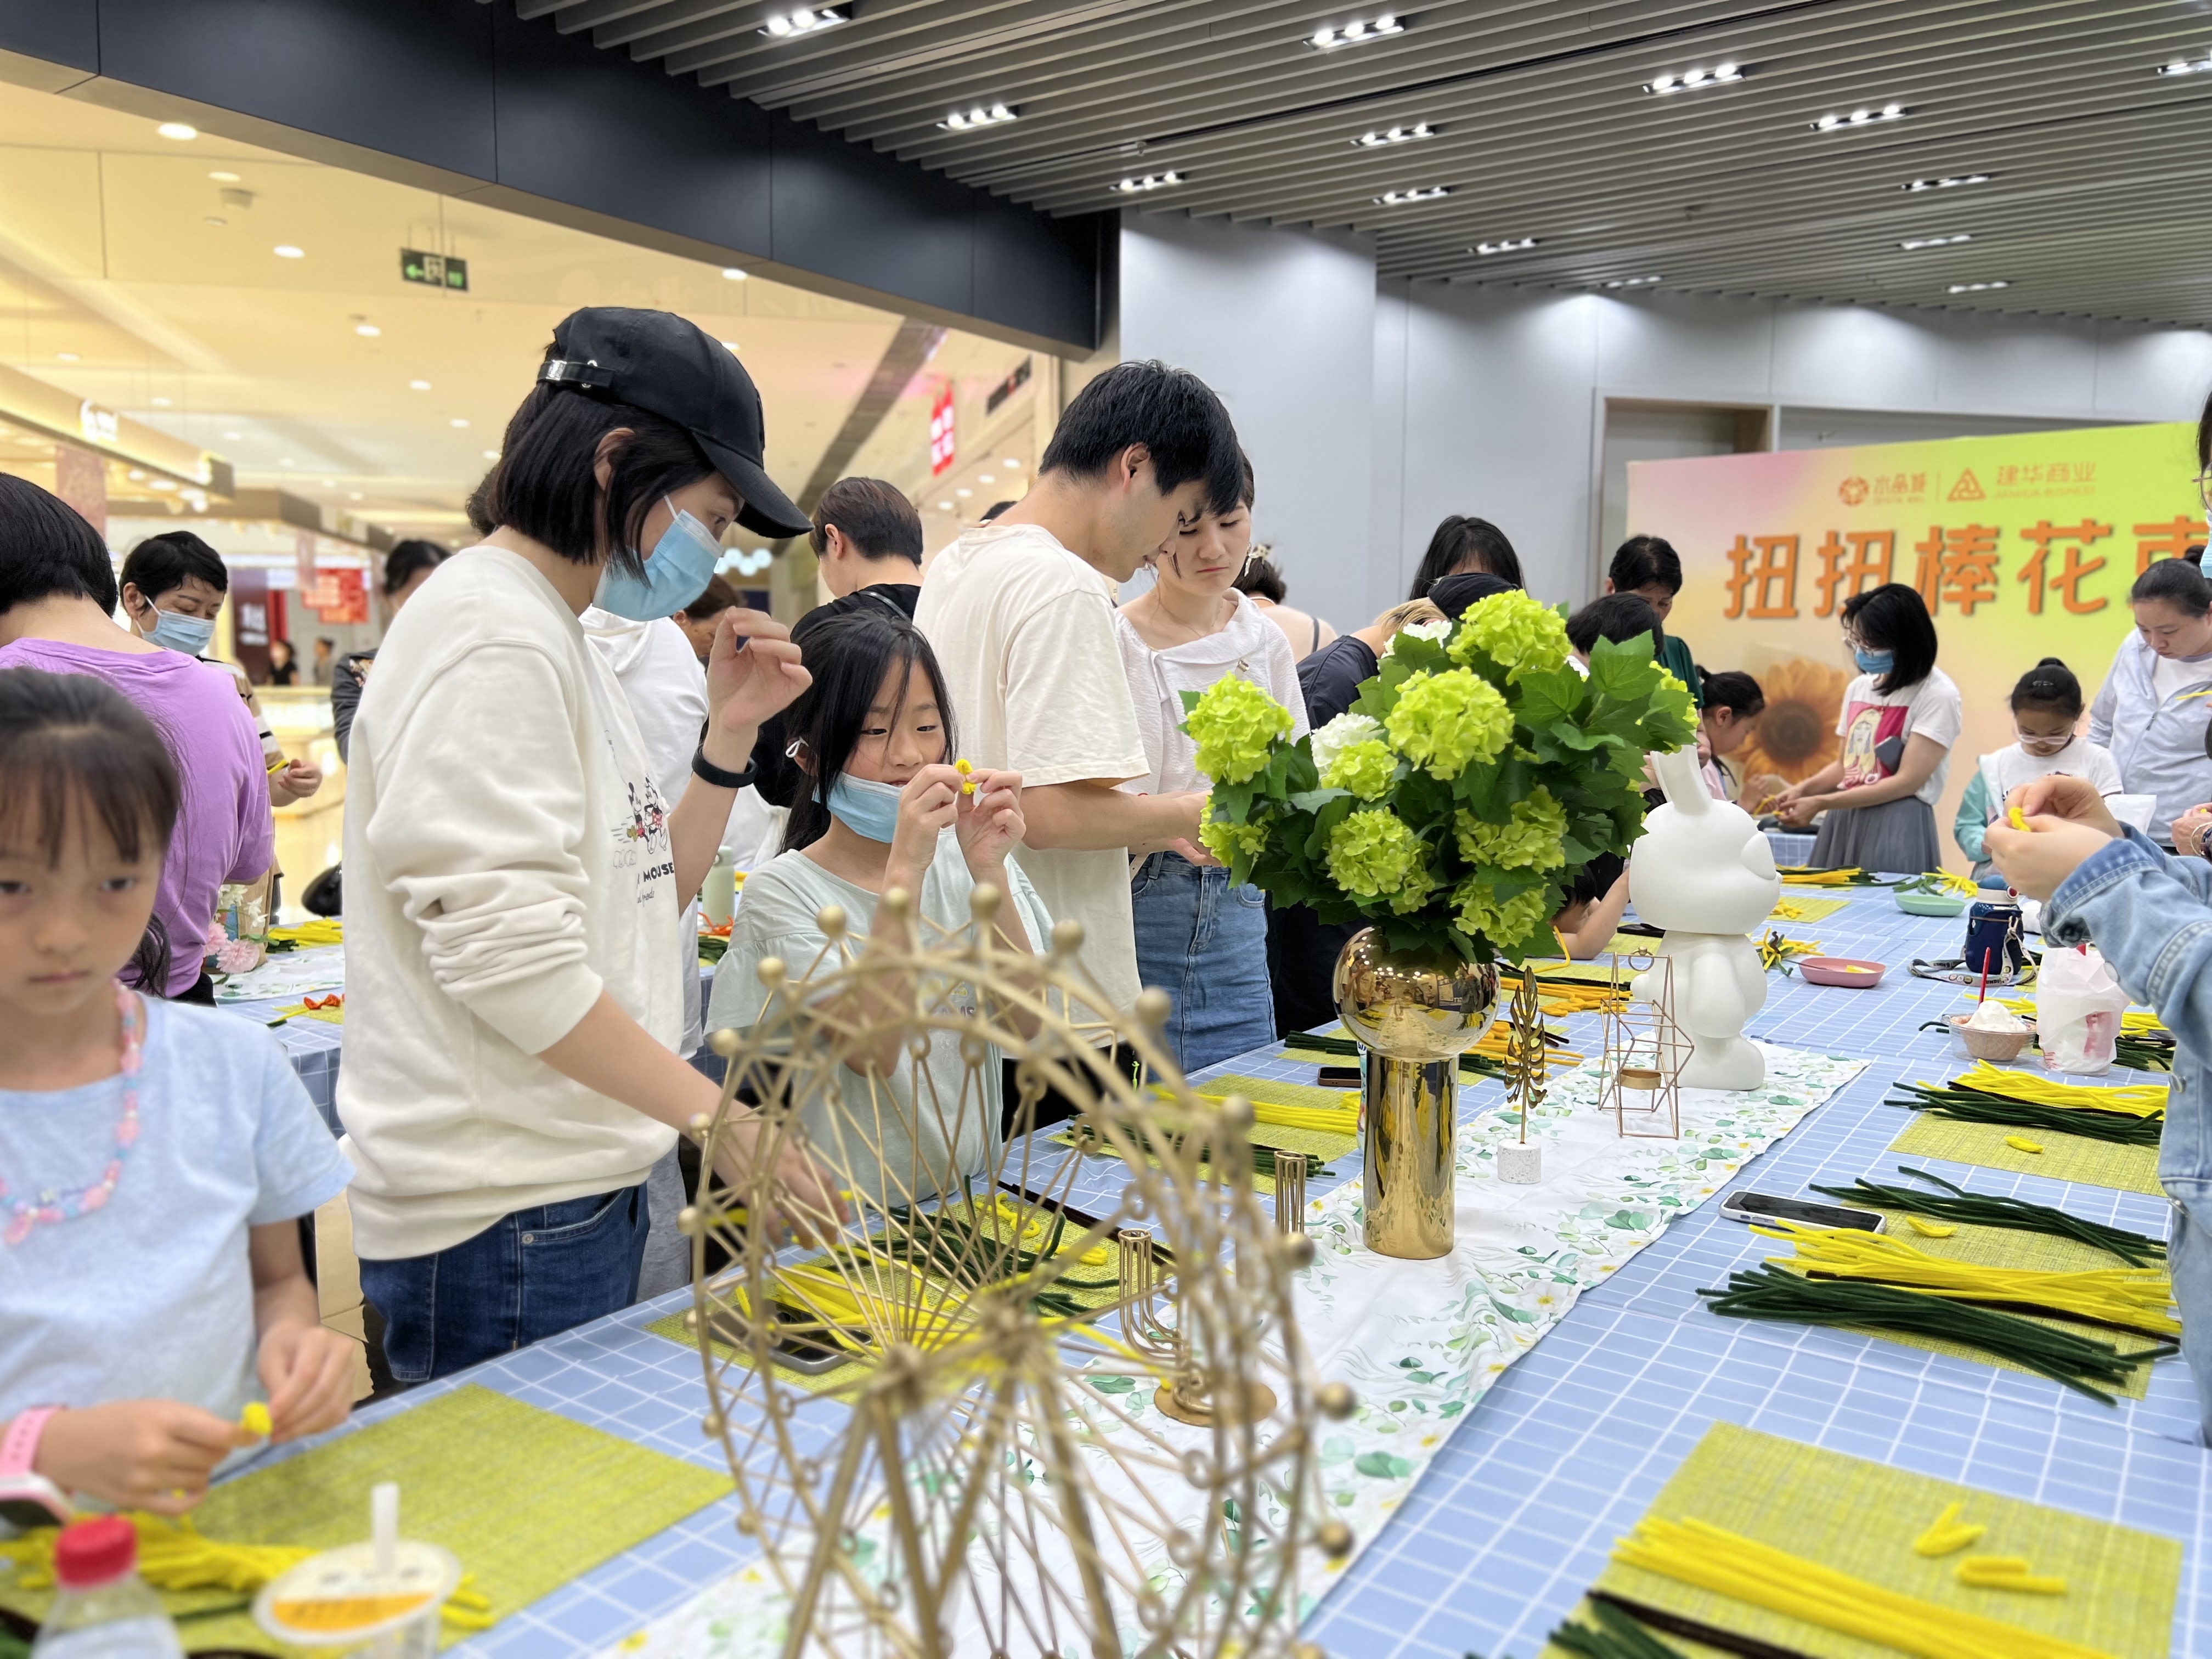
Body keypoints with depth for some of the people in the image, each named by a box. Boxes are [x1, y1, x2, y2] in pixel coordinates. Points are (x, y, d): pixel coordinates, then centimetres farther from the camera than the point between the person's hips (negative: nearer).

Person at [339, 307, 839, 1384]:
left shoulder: (557, 636, 13)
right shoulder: (494, 632, -16)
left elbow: (646, 897, 15)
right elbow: (510, 955, -23)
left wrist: (730, 736, 5)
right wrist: (718, 1114, -16)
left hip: (580, 1188, 9)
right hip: (504, 1220, -9)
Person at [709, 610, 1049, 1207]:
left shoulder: (963, 860, 7)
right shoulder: (782, 892, -4)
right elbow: (870, 1052, -16)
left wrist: (990, 873, -15)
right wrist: (904, 869, -21)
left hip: (976, 1196, 3)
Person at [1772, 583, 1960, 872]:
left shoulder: (1937, 695, -9)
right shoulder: (1858, 688, 12)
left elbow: (1907, 782, -15)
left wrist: (1819, 803, -18)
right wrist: (1804, 788, -2)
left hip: (1897, 829, -6)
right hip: (1843, 824, 6)